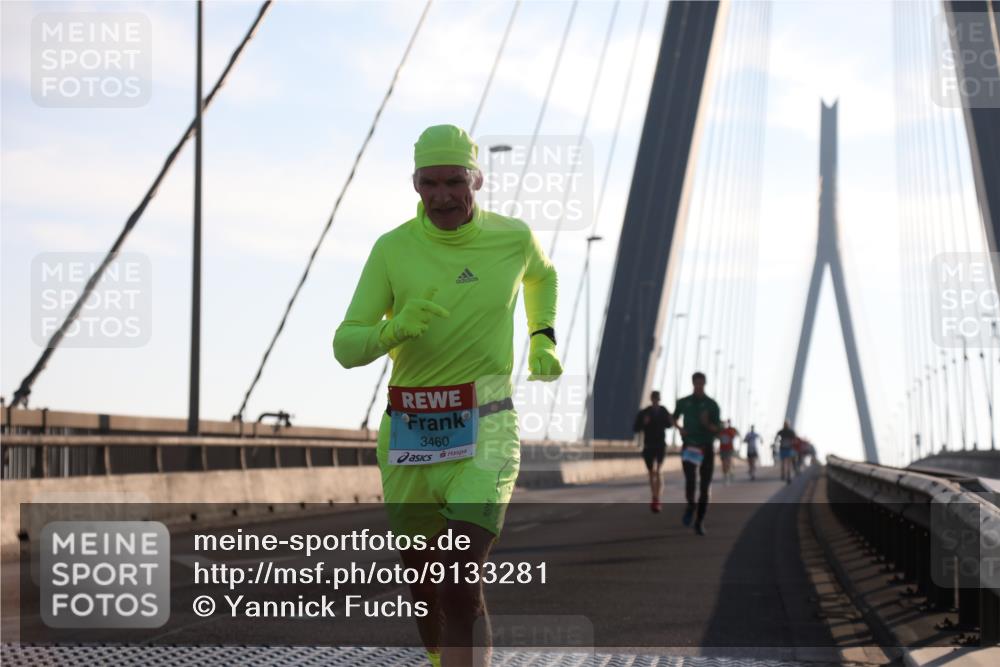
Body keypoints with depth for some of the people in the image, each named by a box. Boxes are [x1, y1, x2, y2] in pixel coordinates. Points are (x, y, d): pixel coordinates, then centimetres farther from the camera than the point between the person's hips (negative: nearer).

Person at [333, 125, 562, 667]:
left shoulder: (513, 238, 0)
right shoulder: (393, 249, -4)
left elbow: (541, 275, 26)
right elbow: (345, 347, -6)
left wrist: (543, 341, 15)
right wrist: (395, 330, -25)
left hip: (484, 433, -2)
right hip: (408, 434, 2)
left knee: (460, 584, -18)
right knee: (421, 579, 16)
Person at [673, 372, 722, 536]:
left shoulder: (712, 405, 1)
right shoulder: (684, 402, 5)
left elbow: (717, 429, 1)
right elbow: (674, 418, 23)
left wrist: (707, 424, -20)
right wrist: (680, 428, 2)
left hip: (707, 448, 0)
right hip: (689, 447, 0)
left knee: (705, 487, 1)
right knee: (690, 481, -19)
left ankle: (700, 522, 12)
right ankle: (690, 505, 12)